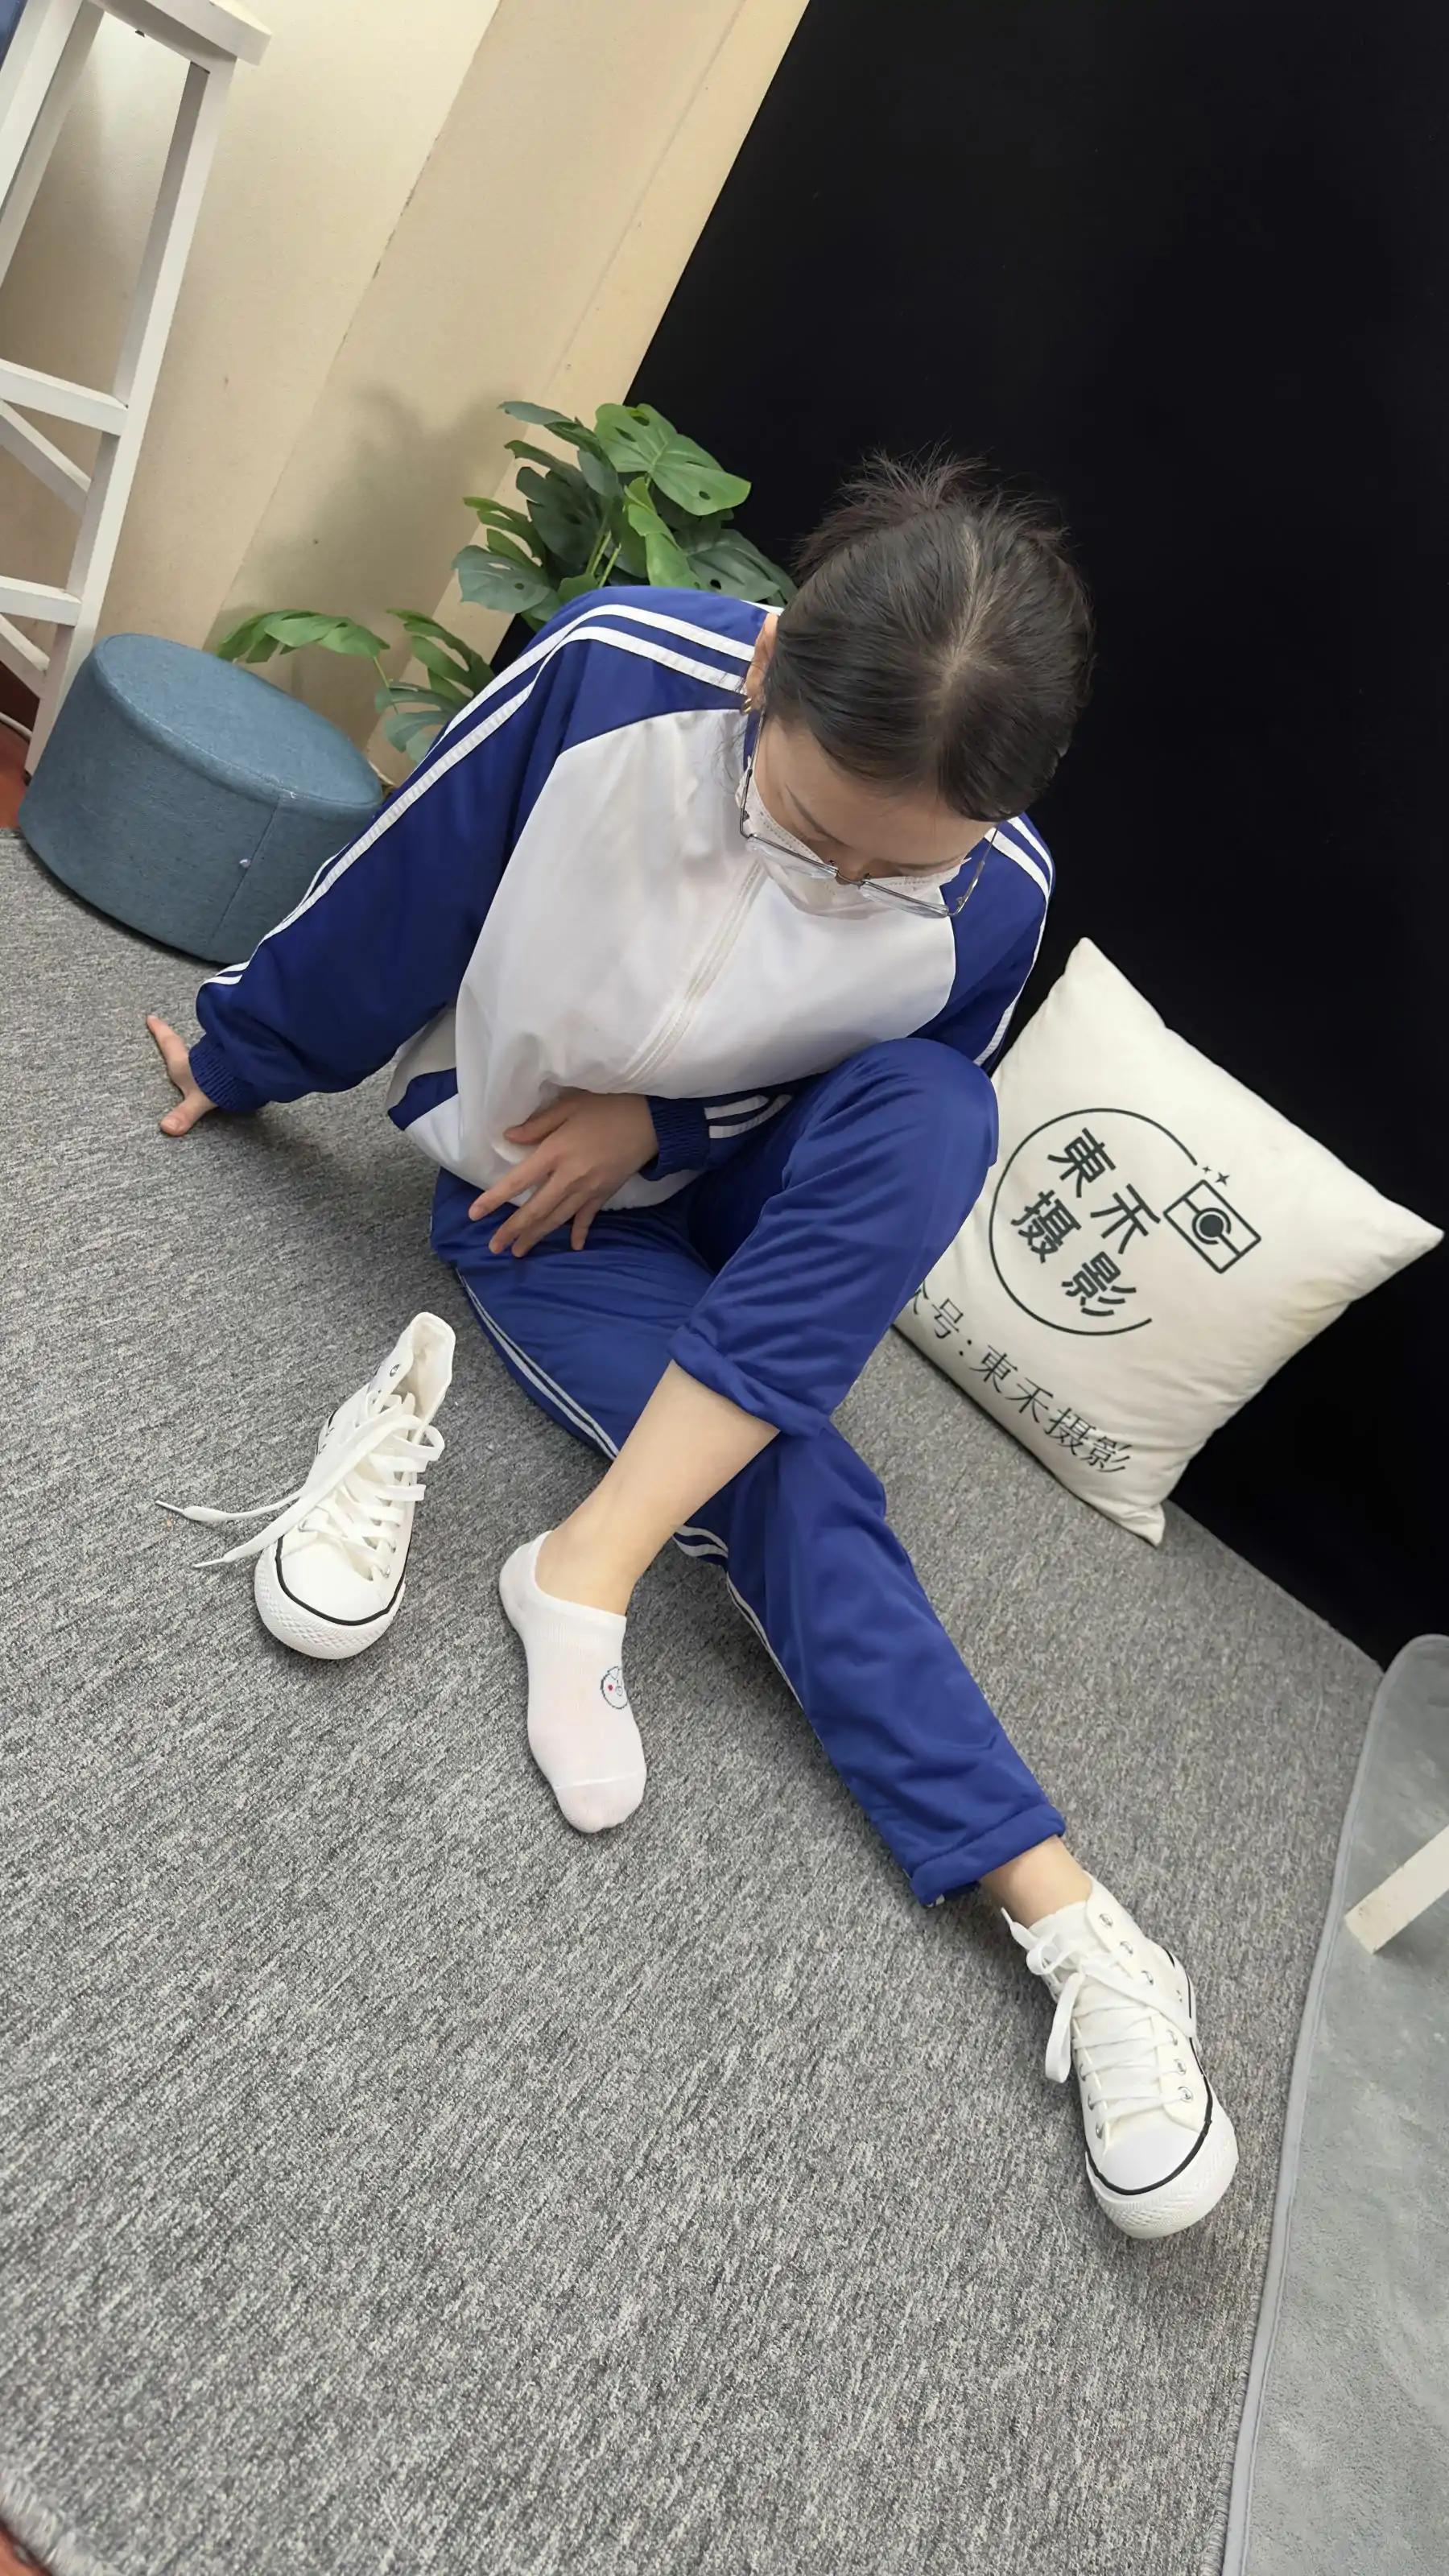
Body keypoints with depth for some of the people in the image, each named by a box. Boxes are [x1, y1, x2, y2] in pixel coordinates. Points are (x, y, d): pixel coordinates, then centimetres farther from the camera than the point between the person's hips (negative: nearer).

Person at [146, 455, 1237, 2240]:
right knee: (793, 1491, -25)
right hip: (526, 1187, -1)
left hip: (765, 1211, 2)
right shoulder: (610, 673, -26)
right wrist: (237, 1059, 7)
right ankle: (1058, 1913, -18)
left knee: (934, 1106, -33)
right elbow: (396, 896, -11)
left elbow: (910, 1142, -3)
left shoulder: (993, 903, -21)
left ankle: (592, 1566, -33)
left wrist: (650, 1123, -18)